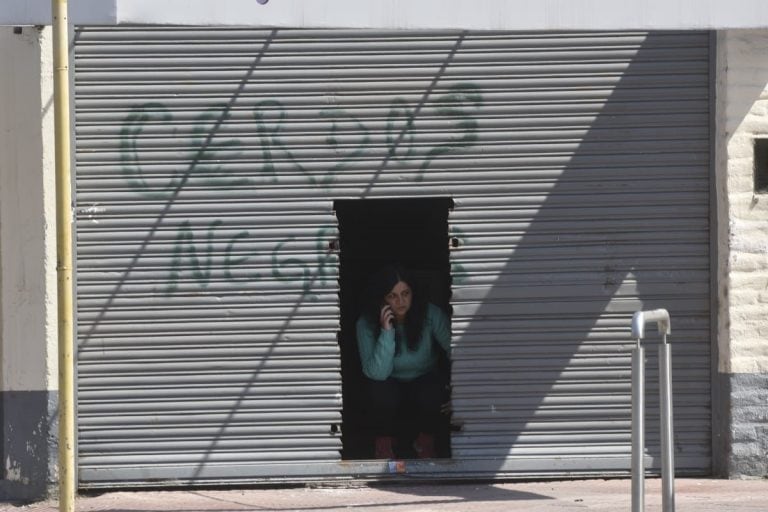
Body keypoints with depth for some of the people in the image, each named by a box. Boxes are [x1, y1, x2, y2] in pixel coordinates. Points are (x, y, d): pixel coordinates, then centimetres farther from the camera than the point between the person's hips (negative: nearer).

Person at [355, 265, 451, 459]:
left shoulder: (431, 315, -20)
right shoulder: (366, 324, -23)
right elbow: (377, 373, -30)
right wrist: (386, 332, -39)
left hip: (424, 380, 1)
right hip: (390, 385, 0)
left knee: (430, 395, -33)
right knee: (381, 391, -35)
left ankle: (425, 439, 0)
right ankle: (384, 441, -3)